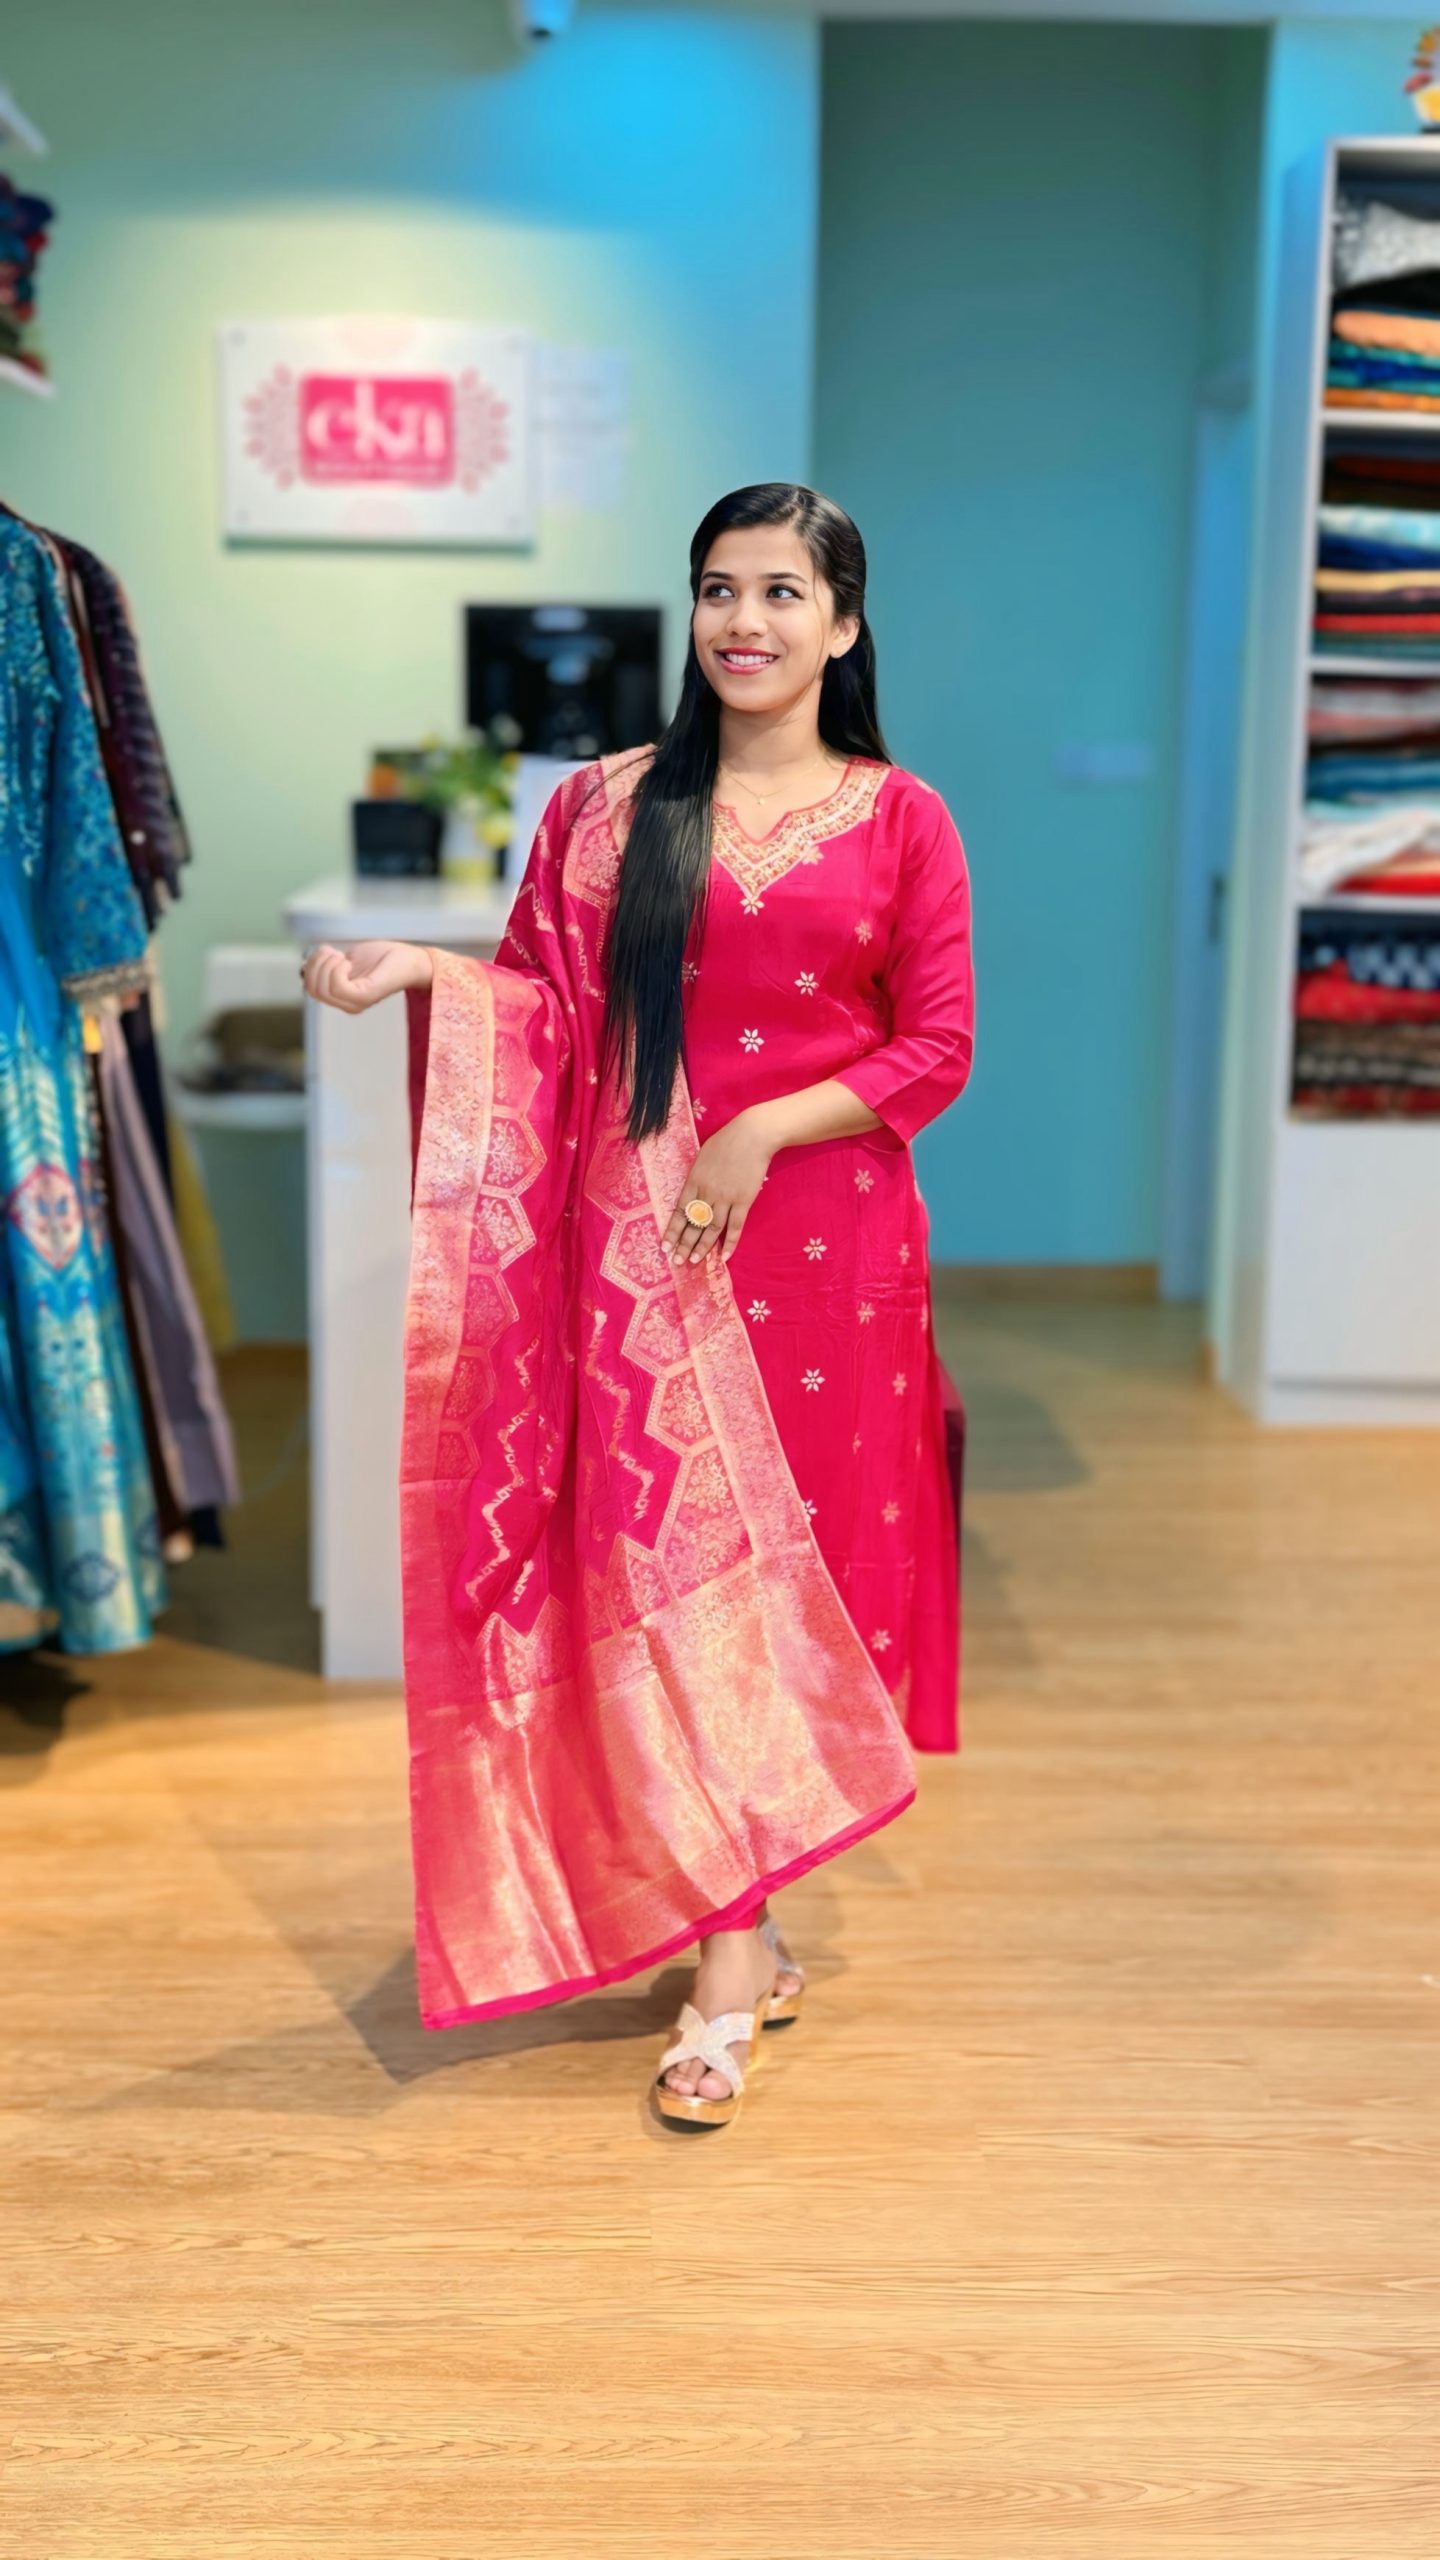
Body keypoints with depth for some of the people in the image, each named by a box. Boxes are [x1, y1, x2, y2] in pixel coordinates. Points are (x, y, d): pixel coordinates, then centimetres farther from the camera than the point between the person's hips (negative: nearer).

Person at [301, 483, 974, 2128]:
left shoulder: (900, 821, 3)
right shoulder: (609, 807, 7)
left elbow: (937, 1050, -1)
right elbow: (542, 1002, 7)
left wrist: (765, 1130, -12)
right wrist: (419, 970, -11)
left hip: (827, 1237, 0)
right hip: (646, 1245, 0)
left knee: (804, 1565, 5)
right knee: (676, 1577, -2)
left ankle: (740, 1912, 20)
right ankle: (732, 1965, 9)